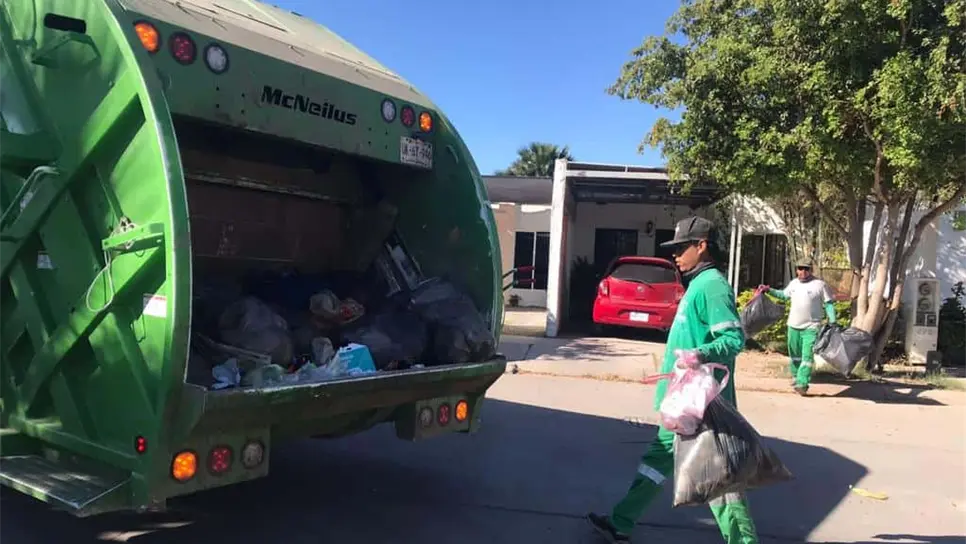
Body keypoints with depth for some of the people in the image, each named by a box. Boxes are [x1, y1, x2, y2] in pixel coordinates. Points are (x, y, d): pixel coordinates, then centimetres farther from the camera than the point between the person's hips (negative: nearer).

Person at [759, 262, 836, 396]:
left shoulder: (820, 285, -7)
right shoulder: (793, 283, 9)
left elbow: (828, 304, -5)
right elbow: (784, 295, 27)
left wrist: (832, 322, -12)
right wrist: (769, 290, 18)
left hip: (811, 327, -5)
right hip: (793, 326, 5)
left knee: (807, 356, -10)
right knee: (794, 355, 16)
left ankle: (802, 384, -13)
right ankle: (796, 378, 34)